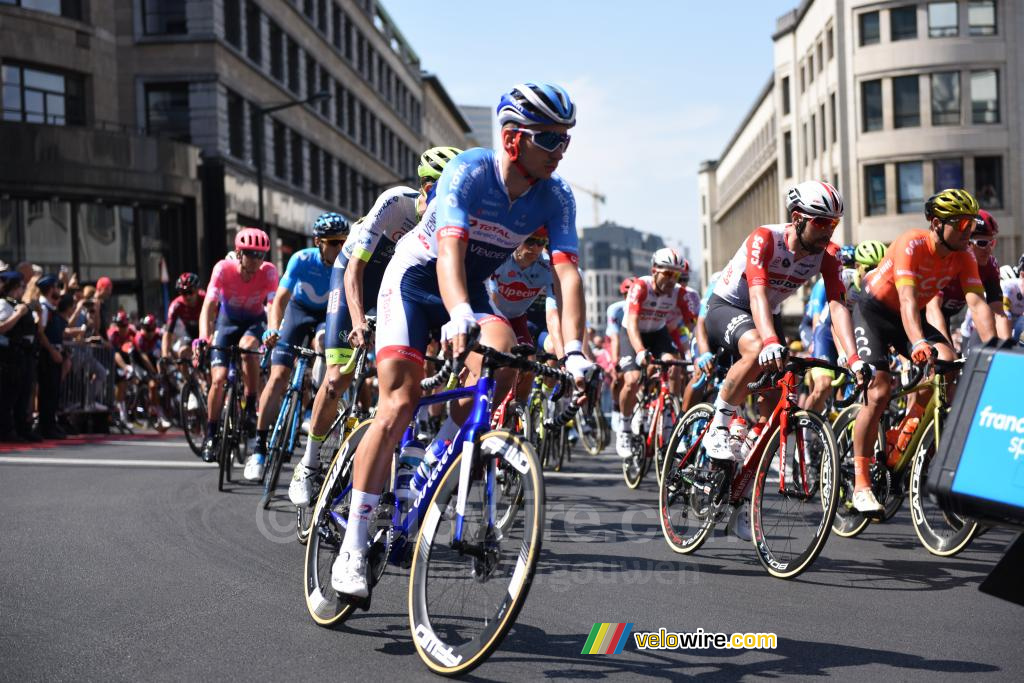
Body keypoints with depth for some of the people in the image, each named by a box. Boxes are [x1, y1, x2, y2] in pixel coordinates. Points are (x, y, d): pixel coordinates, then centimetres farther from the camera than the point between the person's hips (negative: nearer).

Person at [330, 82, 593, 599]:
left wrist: (574, 350, -38)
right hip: (416, 278, -4)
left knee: (503, 349, -31)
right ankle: (352, 549, -13)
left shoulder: (555, 198, -13)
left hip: (472, 291, 4)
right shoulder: (468, 172, -26)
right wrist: (458, 317, -58)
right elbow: (450, 251, -39)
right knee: (398, 405, -17)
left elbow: (566, 272, -23)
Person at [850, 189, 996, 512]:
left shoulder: (963, 258, -12)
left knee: (946, 362, -23)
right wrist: (917, 343, -55)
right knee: (879, 393, -17)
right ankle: (860, 483, -9)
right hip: (873, 310, -5)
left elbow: (977, 303, -20)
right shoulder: (912, 245, -28)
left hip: (910, 316, 5)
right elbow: (907, 298, -40)